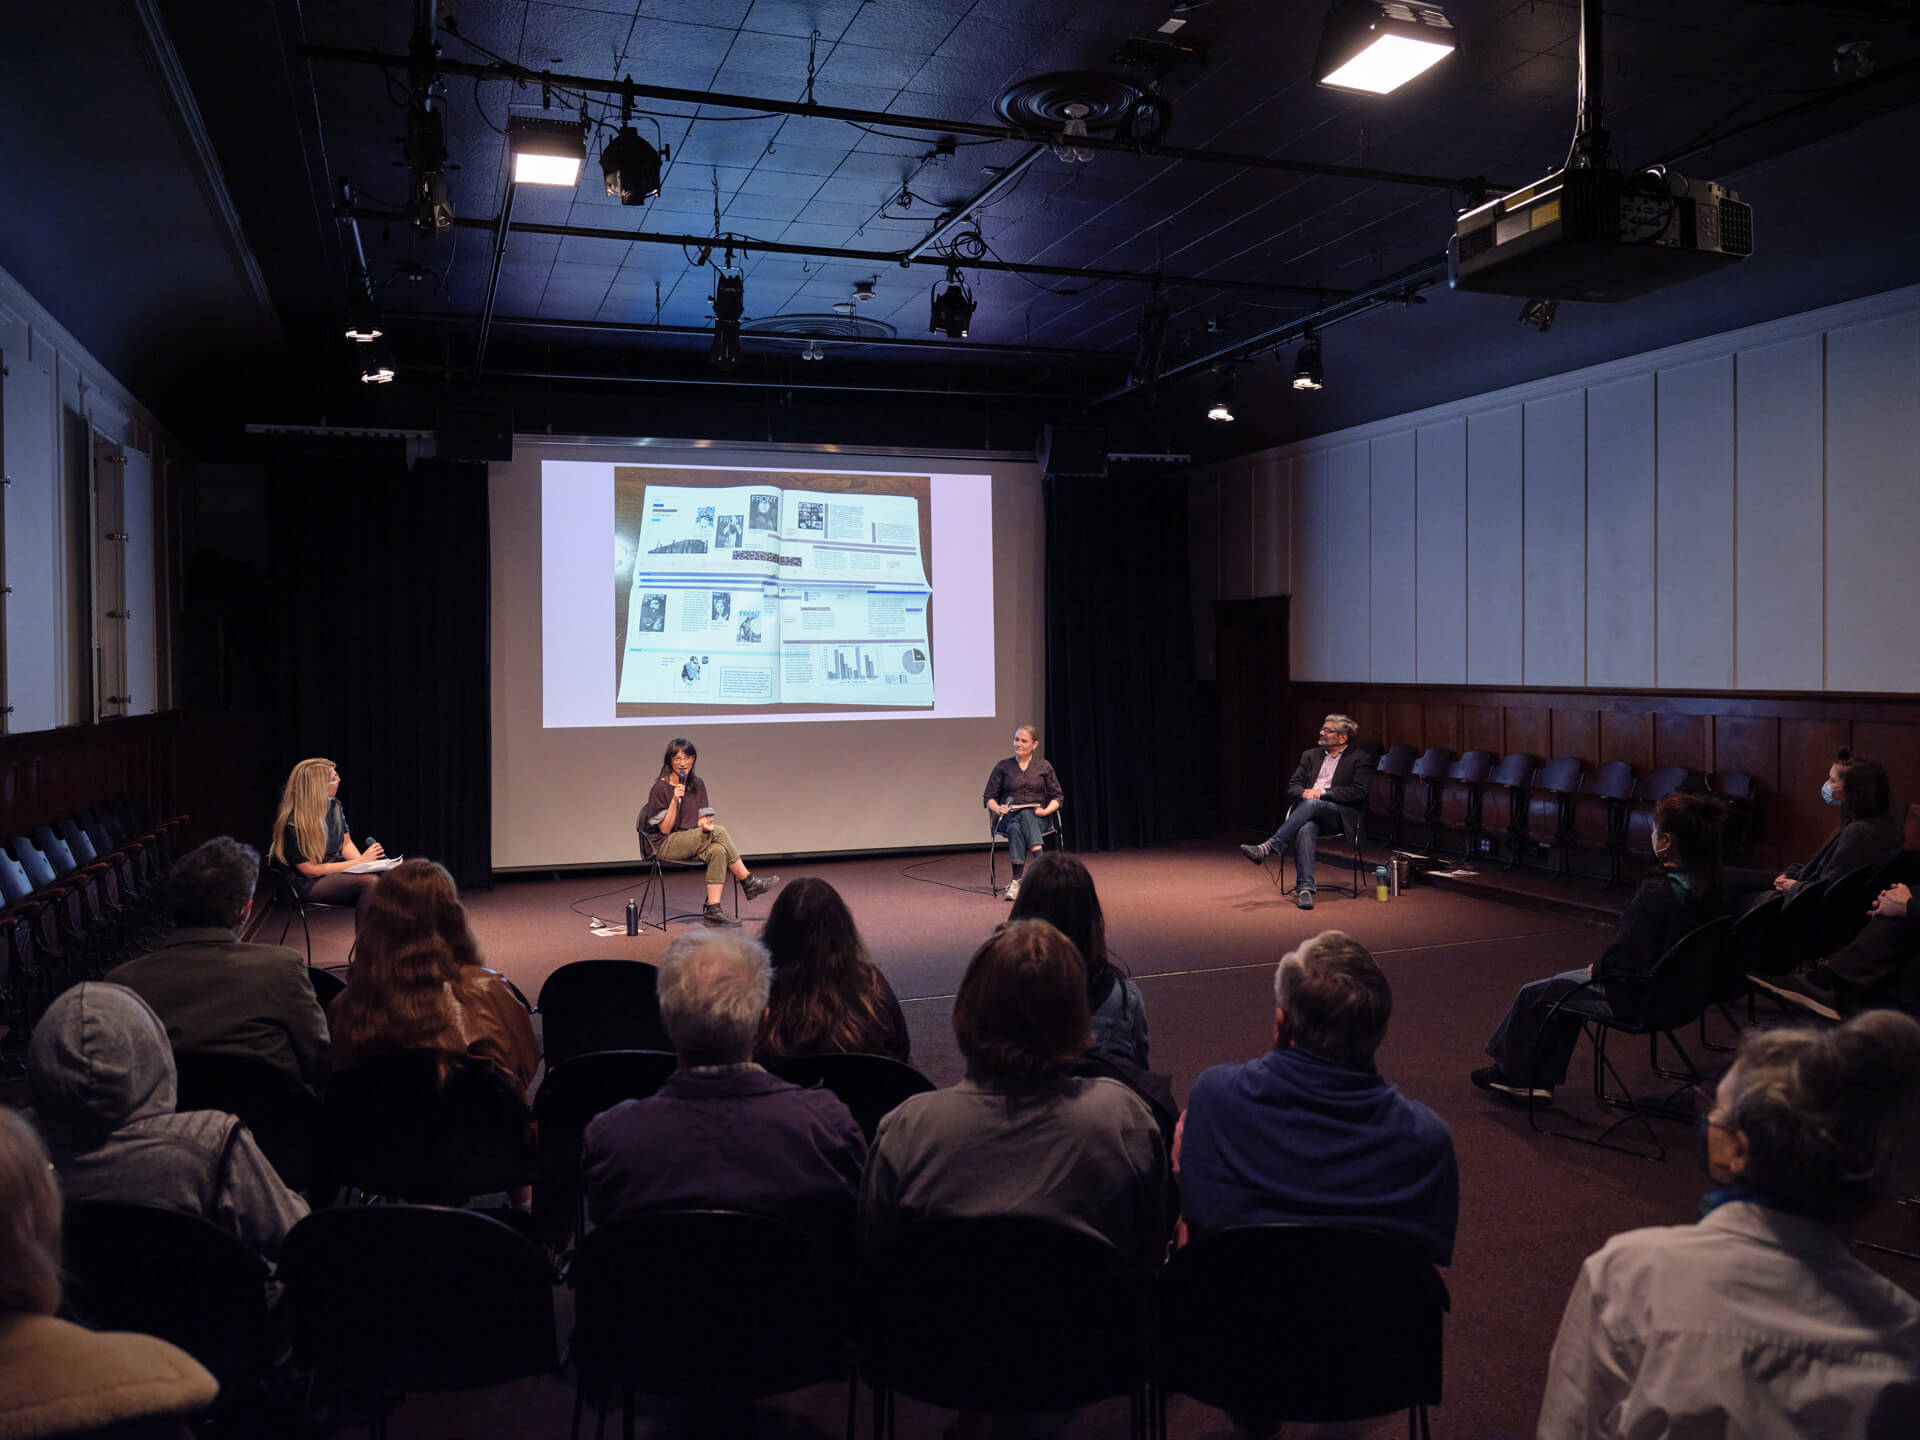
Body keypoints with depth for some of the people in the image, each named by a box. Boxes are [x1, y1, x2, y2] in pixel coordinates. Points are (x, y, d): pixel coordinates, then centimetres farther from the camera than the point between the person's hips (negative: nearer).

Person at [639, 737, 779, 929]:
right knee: (719, 831, -26)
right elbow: (665, 829, -10)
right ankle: (748, 882, -18)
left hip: (694, 844, 5)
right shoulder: (660, 788, -8)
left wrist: (704, 824, -15)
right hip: (667, 846, -5)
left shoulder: (697, 785, 11)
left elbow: (701, 819, 10)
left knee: (718, 851, -31)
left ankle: (713, 909, -35)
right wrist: (675, 800, -21)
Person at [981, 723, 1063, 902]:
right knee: (1015, 827, -38)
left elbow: (1057, 796, 11)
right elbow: (988, 797, 10)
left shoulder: (1044, 766, 12)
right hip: (1008, 818, 1)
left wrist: (1046, 810, -10)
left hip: (1037, 819, 0)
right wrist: (997, 808, -12)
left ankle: (1016, 881, -47)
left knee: (1021, 822, -38)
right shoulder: (1003, 766, 11)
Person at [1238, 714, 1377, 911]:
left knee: (1312, 804, -37)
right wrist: (1304, 792, -7)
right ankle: (1305, 889, -42)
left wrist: (1323, 793, -12)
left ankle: (1268, 847, -43)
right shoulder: (1310, 755, 23)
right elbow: (1292, 786, 18)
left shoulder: (1361, 758, 8)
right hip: (1308, 813, 3)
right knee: (1305, 829, -35)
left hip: (1340, 816, -3)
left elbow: (1358, 792, -5)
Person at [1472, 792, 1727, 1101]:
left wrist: (1598, 969, -5)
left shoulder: (1658, 890, -30)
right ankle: (1541, 1079, 30)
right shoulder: (1709, 885, -3)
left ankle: (1513, 1074, 30)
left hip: (1636, 998, -9)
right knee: (1566, 985, 26)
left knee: (1533, 994, 9)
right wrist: (1603, 966, 10)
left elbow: (1623, 958, -27)